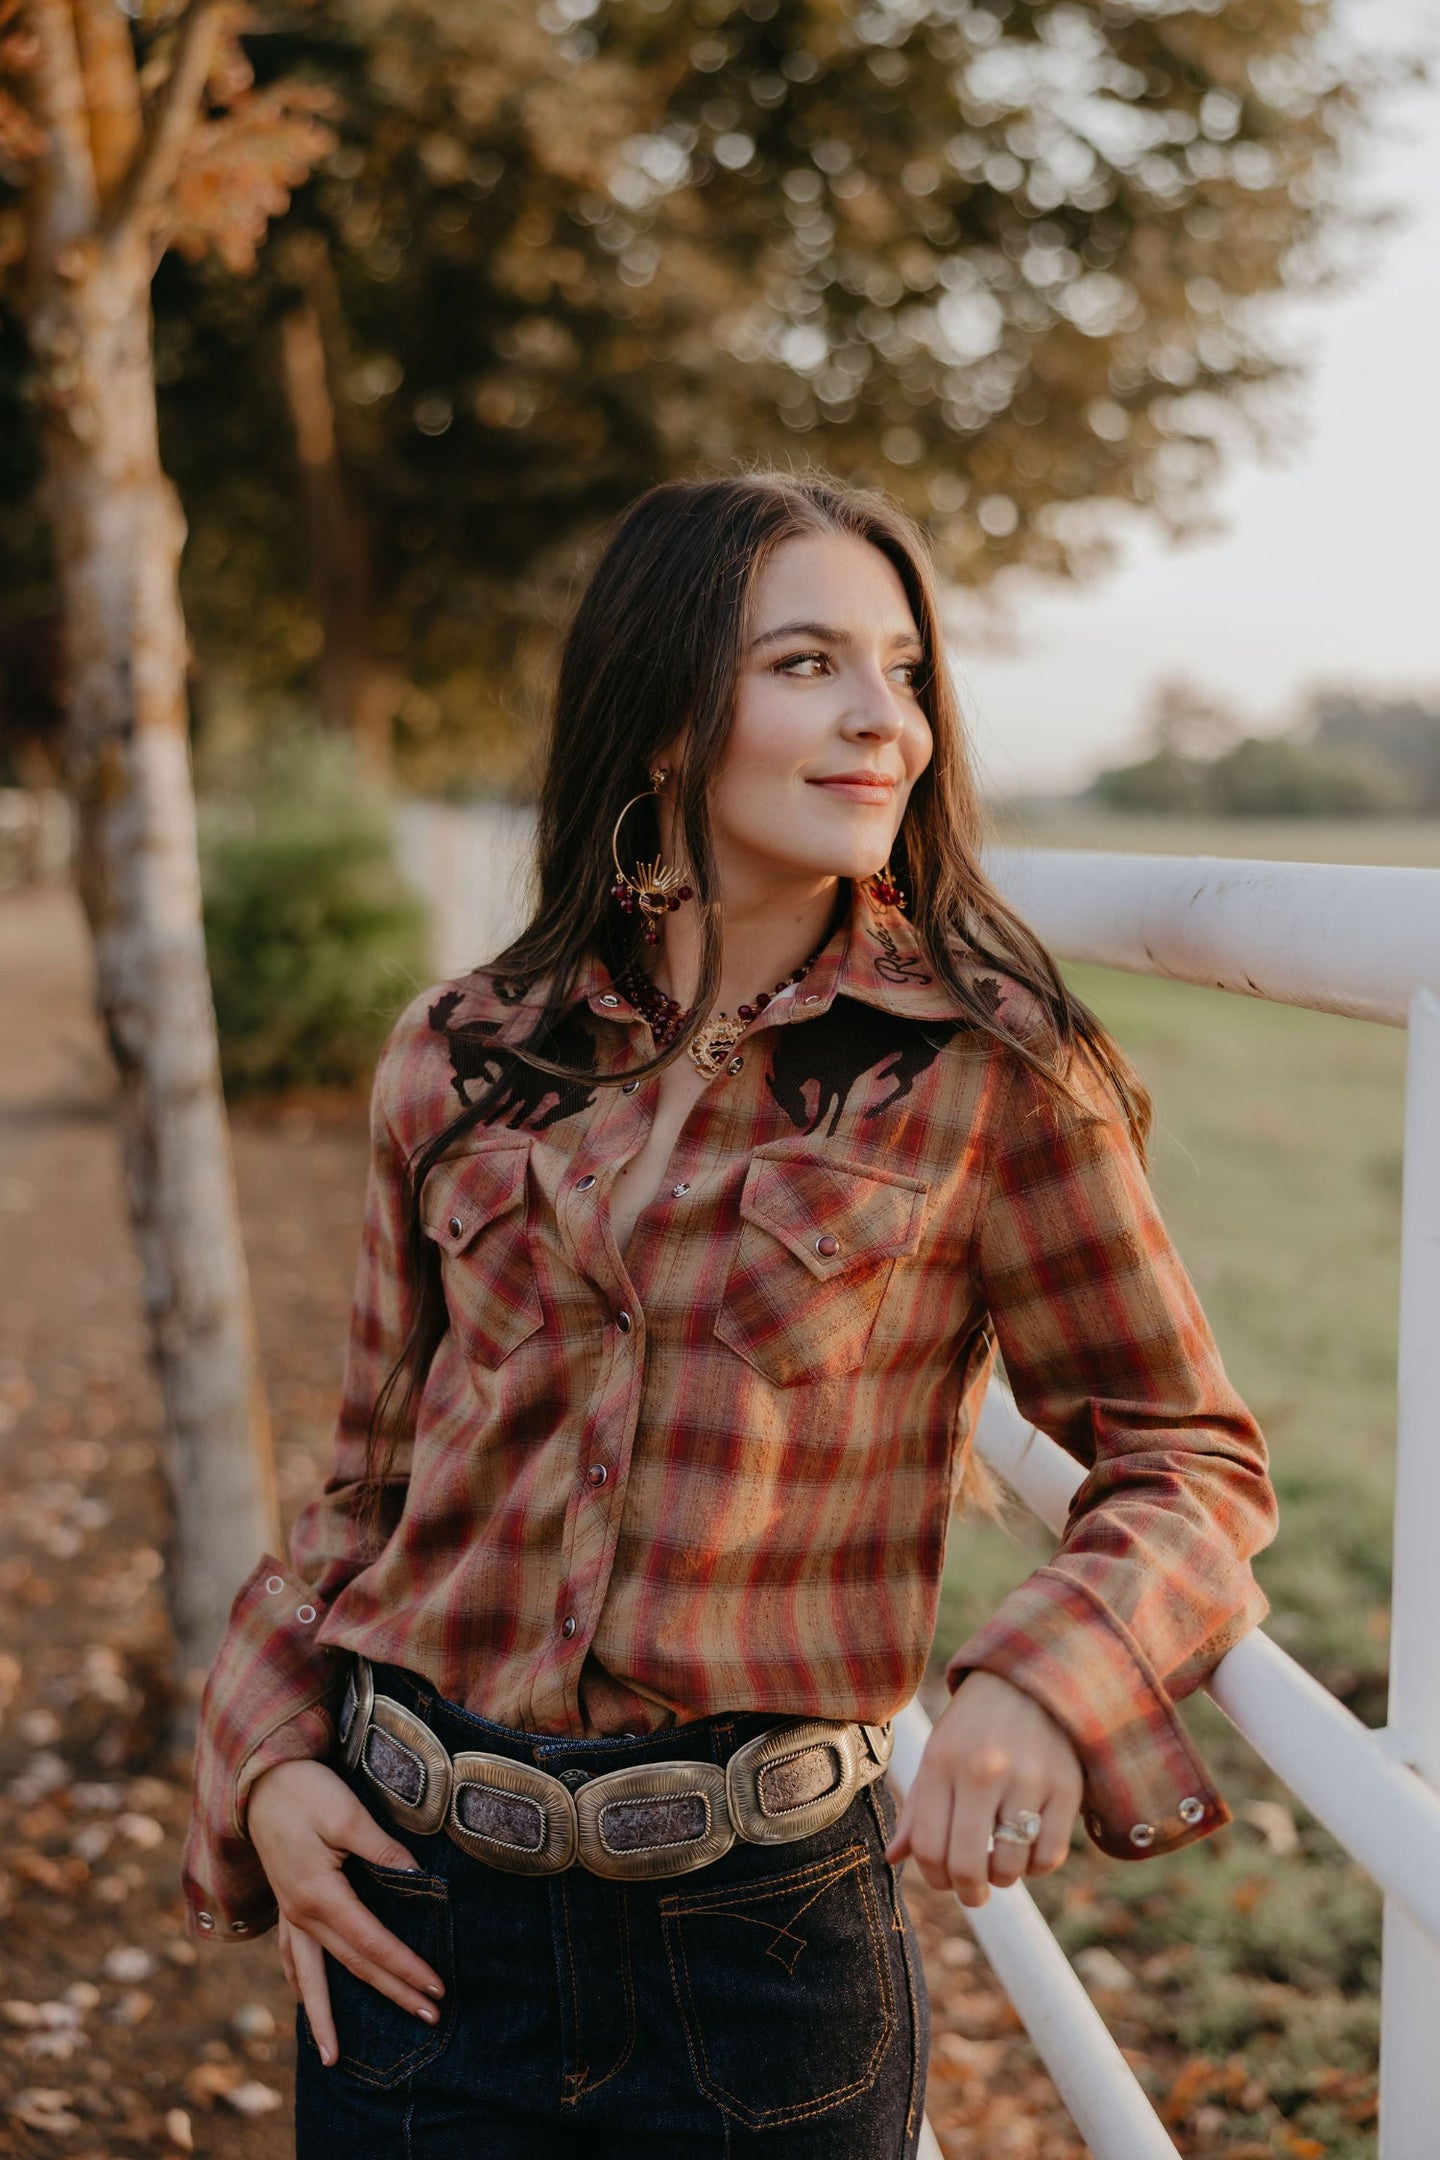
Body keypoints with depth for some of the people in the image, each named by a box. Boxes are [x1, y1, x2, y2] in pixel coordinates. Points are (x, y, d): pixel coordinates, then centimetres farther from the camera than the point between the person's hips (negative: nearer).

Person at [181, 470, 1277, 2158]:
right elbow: (376, 1477, 11)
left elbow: (1188, 1456, -3)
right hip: (421, 1904, 2)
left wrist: (1040, 1681, -20)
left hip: (754, 1936, -2)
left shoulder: (986, 1075, -8)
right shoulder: (461, 1065, 1)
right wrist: (269, 1757, -1)